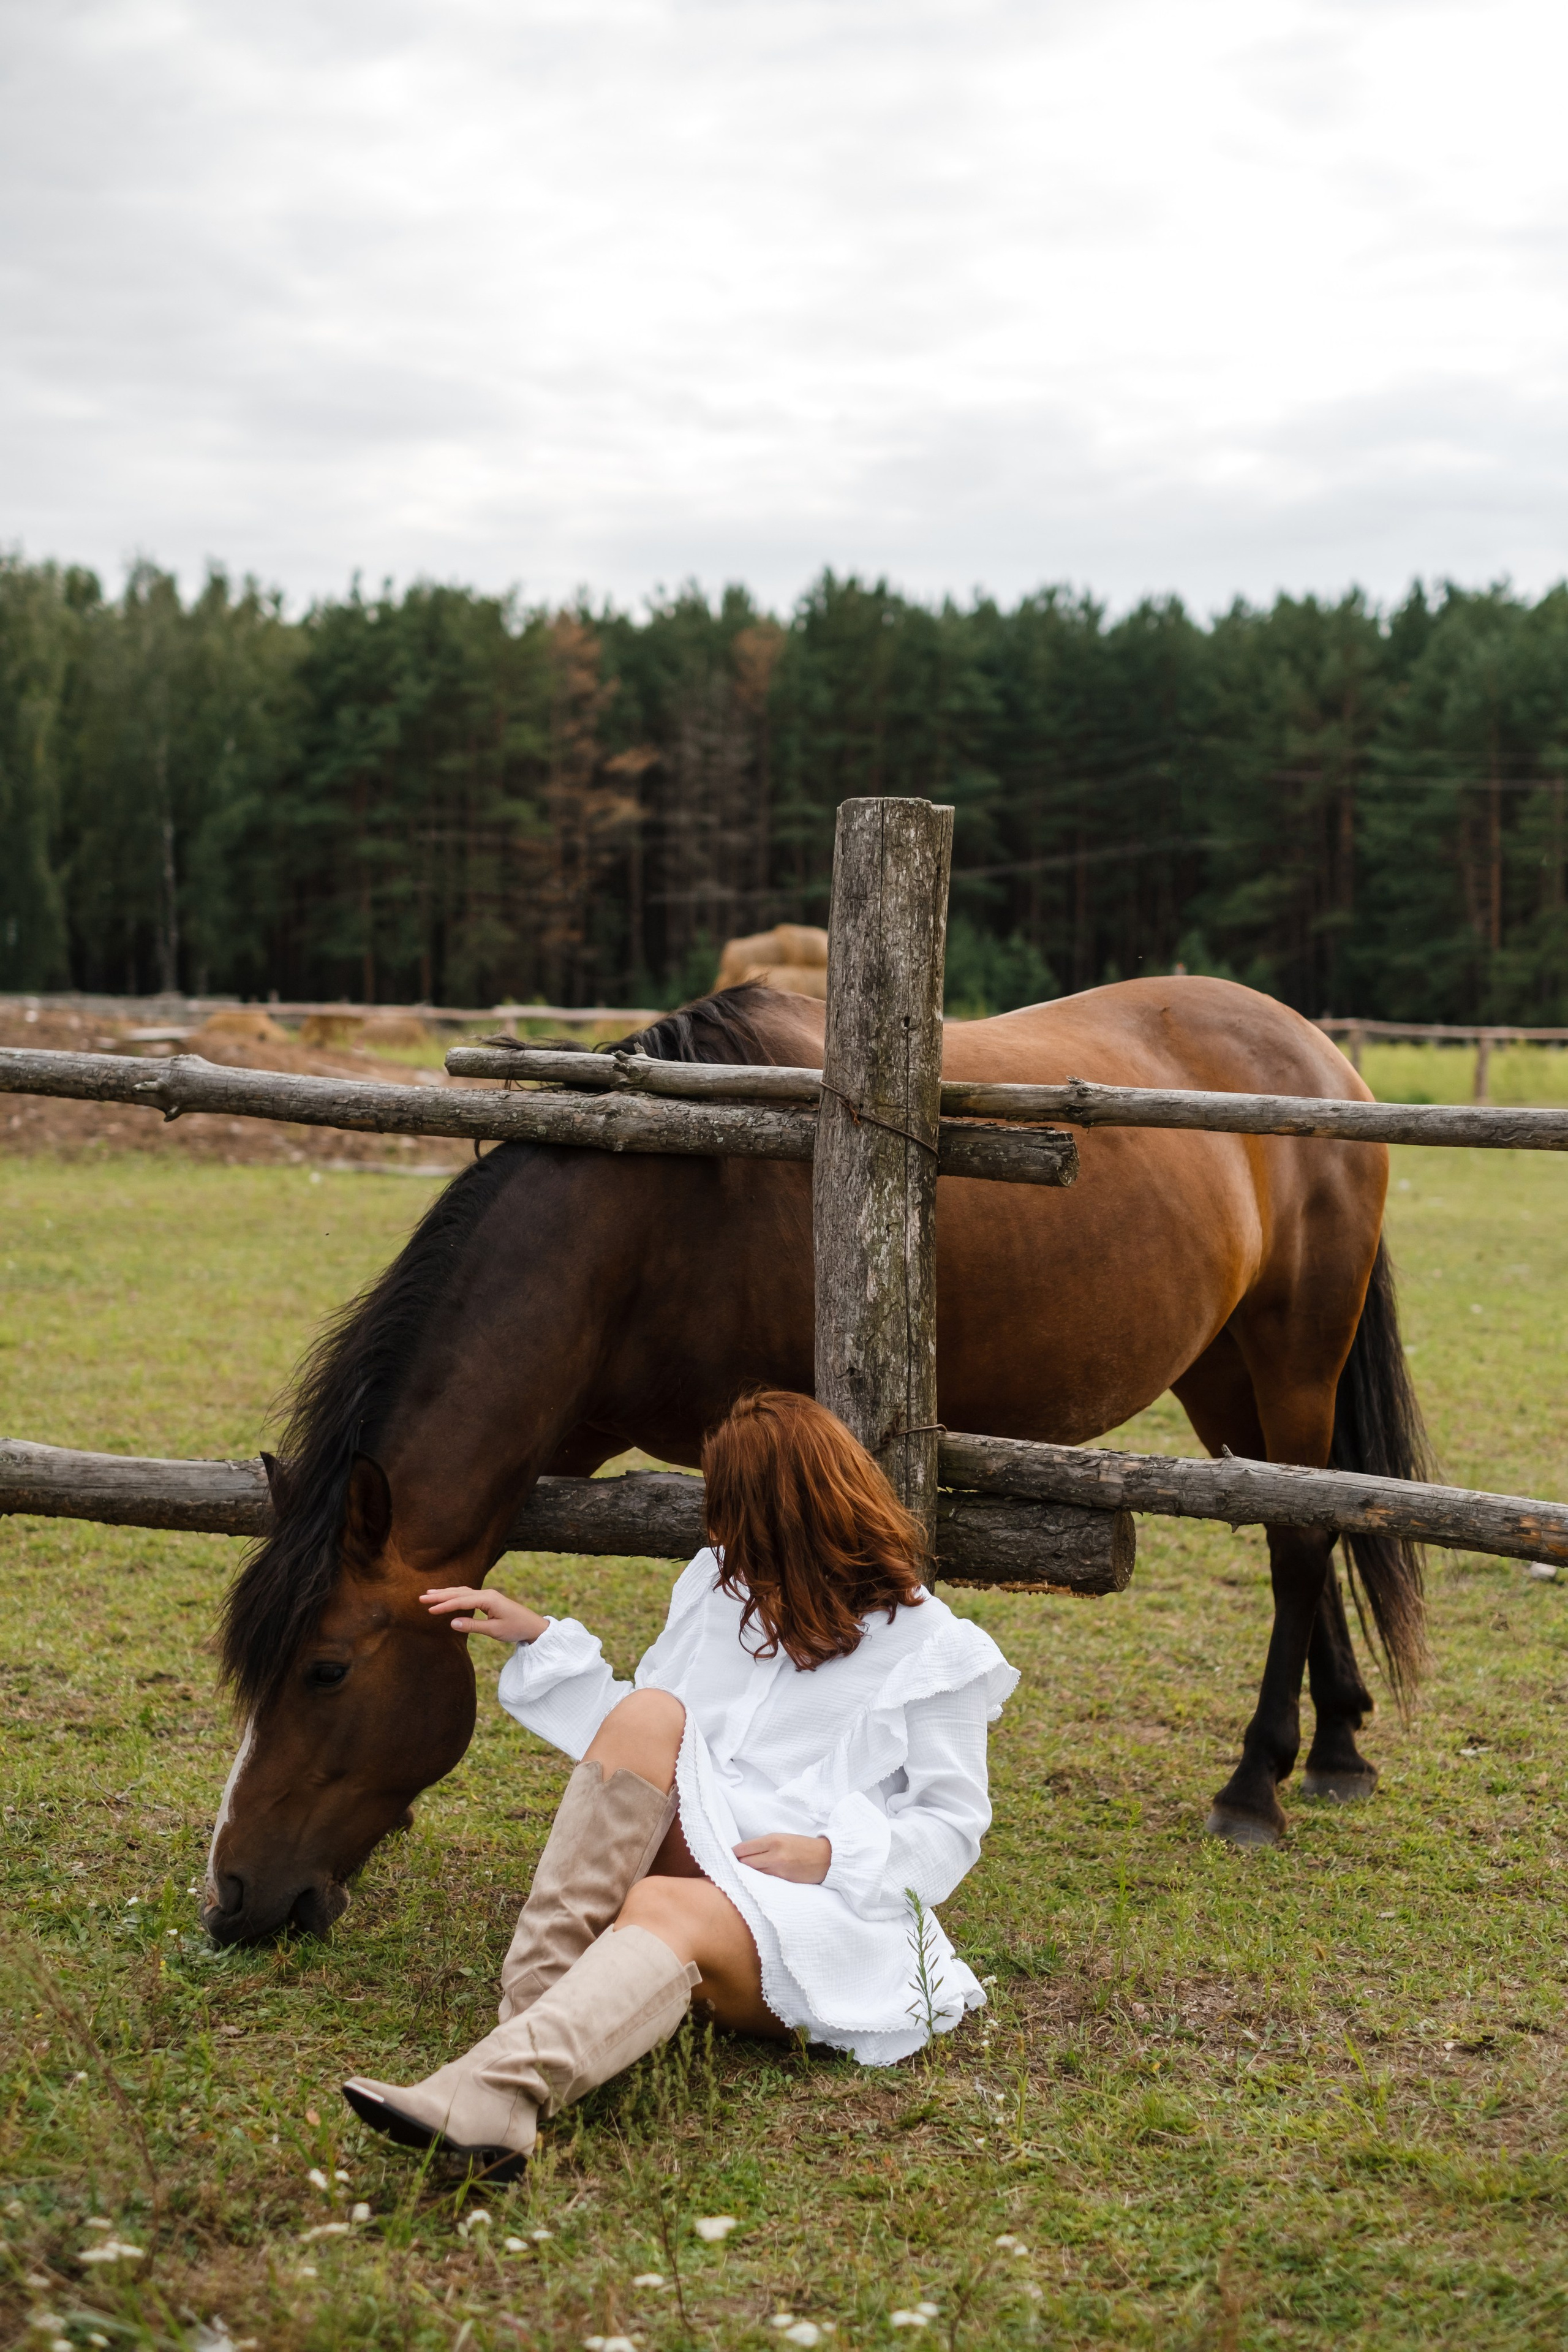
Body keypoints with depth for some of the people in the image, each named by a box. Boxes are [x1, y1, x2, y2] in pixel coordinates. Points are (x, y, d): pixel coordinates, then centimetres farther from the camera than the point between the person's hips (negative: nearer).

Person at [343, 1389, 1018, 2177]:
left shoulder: (928, 1651, 0)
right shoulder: (722, 1588, 18)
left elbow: (954, 1828, 0)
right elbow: (636, 1750, 24)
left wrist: (833, 1855, -16)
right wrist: (539, 1638, 17)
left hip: (821, 1913, -5)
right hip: (699, 1858, 5)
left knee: (664, 1908, -38)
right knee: (648, 1715, -24)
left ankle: (493, 2096, -64)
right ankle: (537, 2001, -33)